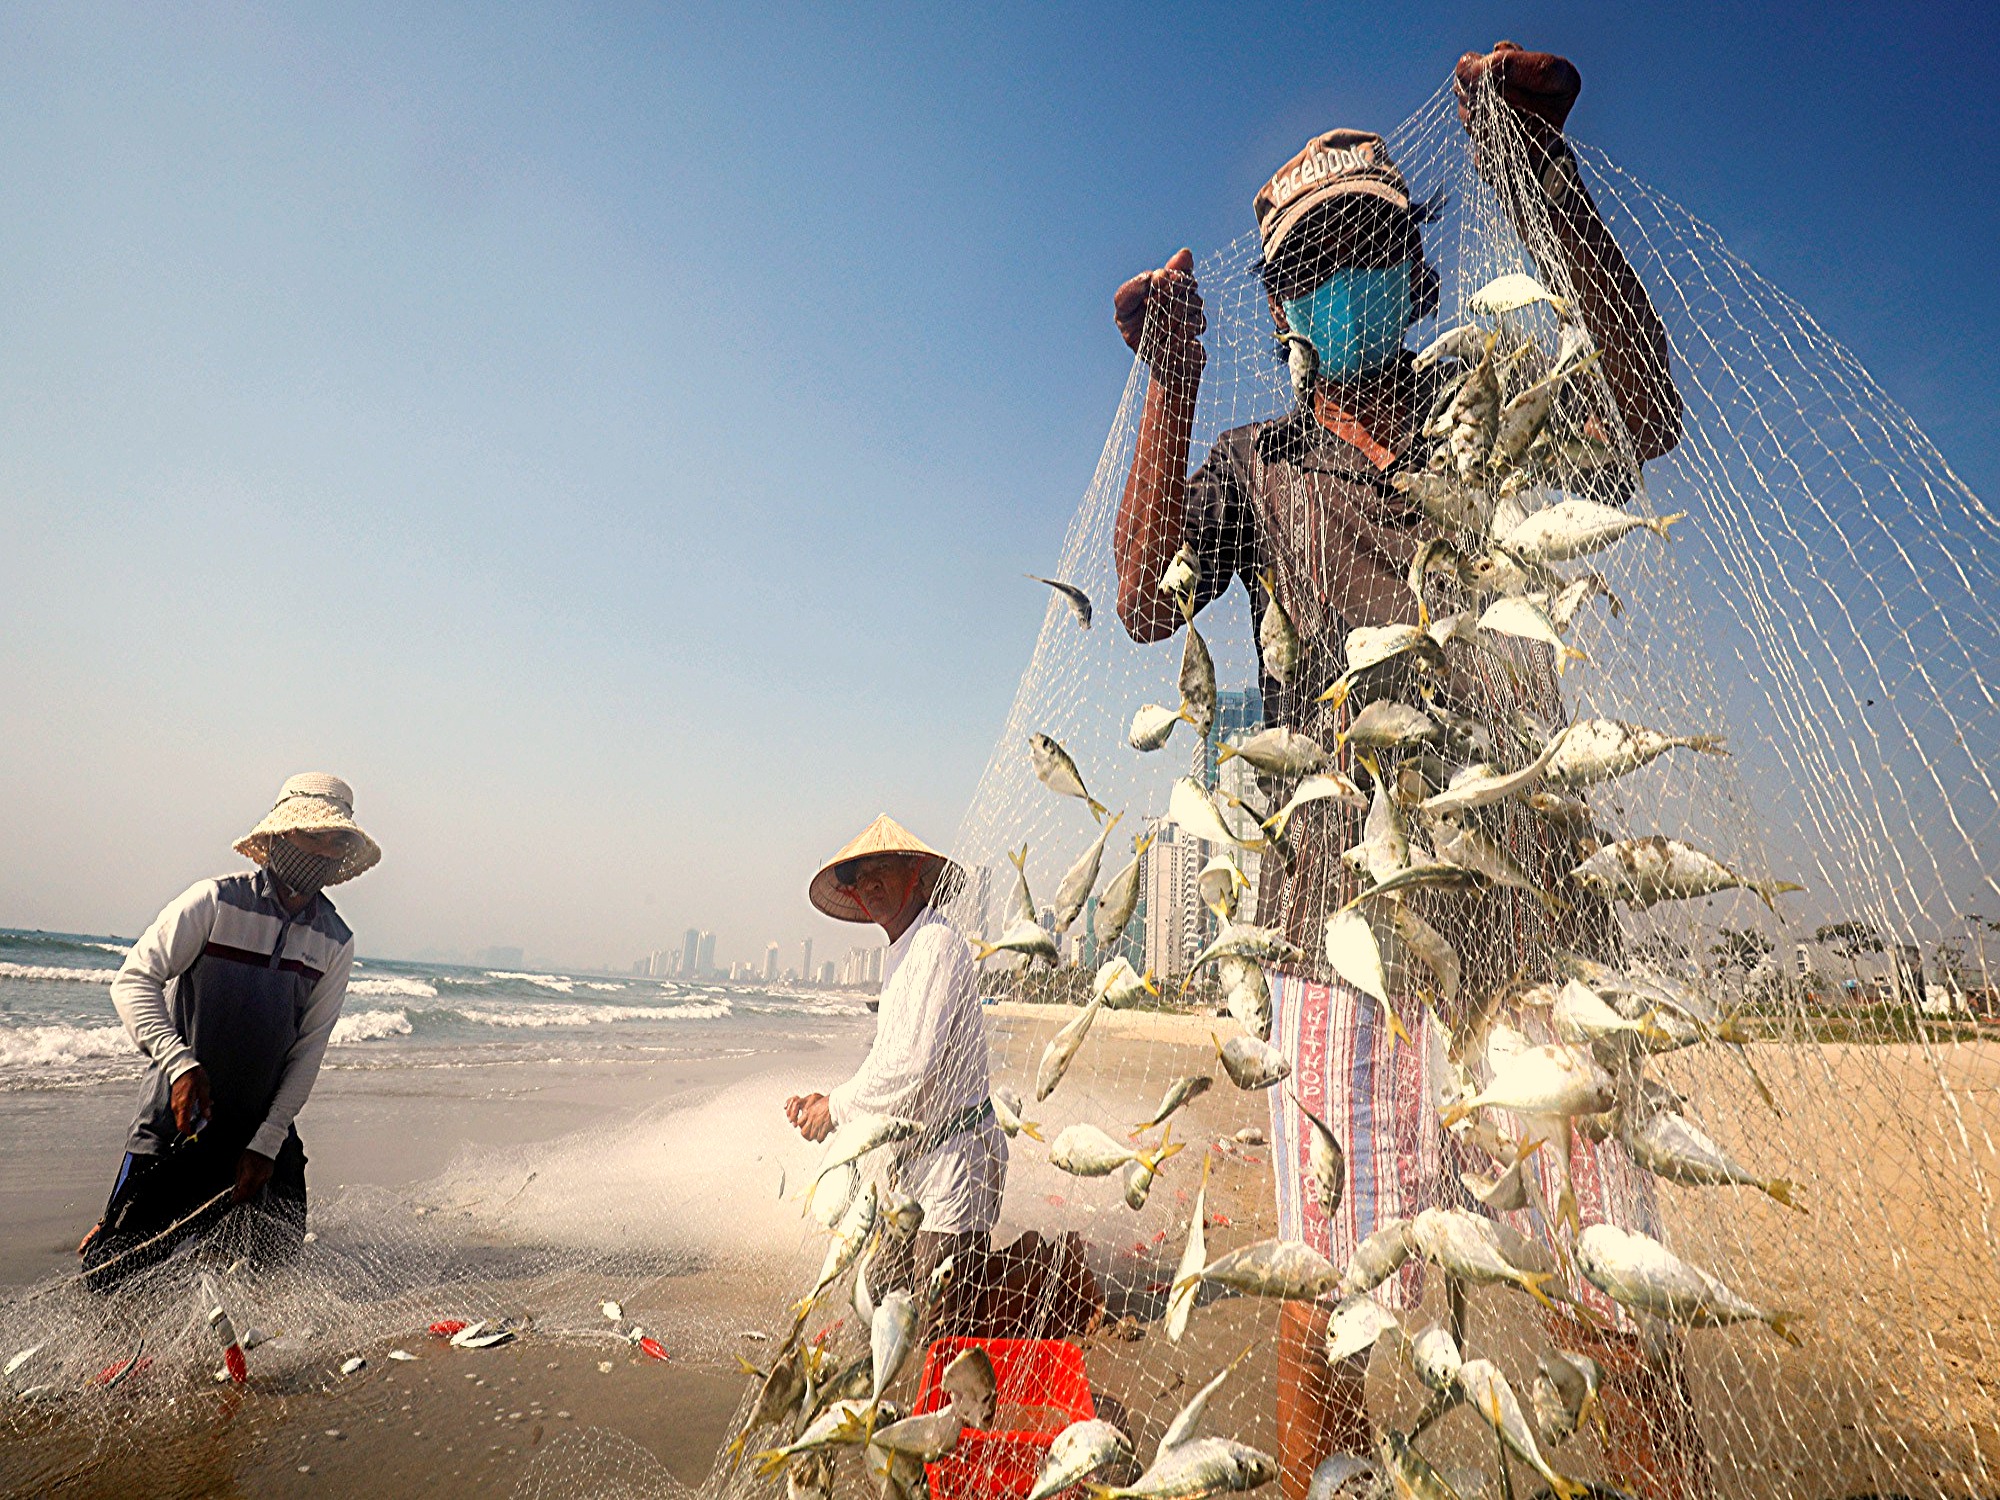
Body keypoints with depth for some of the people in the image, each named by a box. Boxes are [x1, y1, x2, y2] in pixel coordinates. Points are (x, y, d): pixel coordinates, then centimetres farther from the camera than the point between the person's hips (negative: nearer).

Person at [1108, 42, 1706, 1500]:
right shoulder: (1254, 462, 14)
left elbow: (1646, 417, -5)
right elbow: (1148, 605, -3)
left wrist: (1539, 168, -5)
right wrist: (1173, 381, -5)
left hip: (1534, 898, 1)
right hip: (1345, 914, 0)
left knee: (1612, 1302, 3)